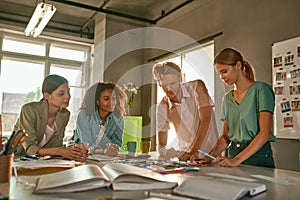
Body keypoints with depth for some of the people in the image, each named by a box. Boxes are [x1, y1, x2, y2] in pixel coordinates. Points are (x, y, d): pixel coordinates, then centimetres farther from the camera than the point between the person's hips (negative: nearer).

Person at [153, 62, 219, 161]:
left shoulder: (196, 87, -9)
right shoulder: (163, 107, -1)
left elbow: (206, 120, -17)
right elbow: (162, 144, 3)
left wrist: (193, 152, -23)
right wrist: (164, 151, -20)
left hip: (209, 153, -3)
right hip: (184, 155, 3)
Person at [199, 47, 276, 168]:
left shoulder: (261, 89, -4)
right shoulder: (227, 98, 13)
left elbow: (264, 133, -13)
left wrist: (237, 160, -19)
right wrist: (210, 156, -2)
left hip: (258, 156, -4)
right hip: (233, 155, 4)